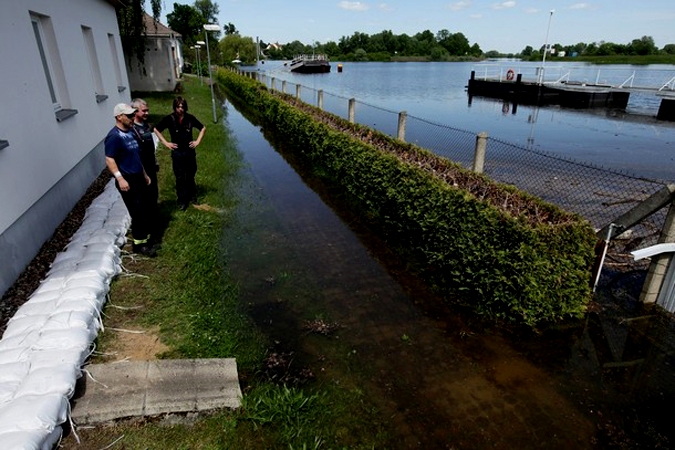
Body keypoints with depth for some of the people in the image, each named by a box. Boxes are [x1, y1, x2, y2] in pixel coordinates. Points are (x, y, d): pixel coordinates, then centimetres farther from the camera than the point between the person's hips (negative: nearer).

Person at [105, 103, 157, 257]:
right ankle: (139, 244, 8)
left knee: (144, 211, 14)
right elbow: (109, 159, -20)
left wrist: (144, 174, 23)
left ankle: (145, 238, 28)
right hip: (127, 181, -9)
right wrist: (119, 178, -30)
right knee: (138, 213, -4)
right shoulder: (114, 136, -15)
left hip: (138, 178, 9)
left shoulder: (130, 133, 13)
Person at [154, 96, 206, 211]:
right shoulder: (169, 119, -9)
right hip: (177, 152, -1)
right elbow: (156, 130, 4)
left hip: (190, 151, 1)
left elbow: (203, 128, 10)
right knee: (180, 178, 4)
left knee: (190, 176, 12)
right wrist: (166, 143, -2)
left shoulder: (190, 118, -5)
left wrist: (198, 141, 2)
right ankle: (182, 201, 13)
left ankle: (192, 197, 28)